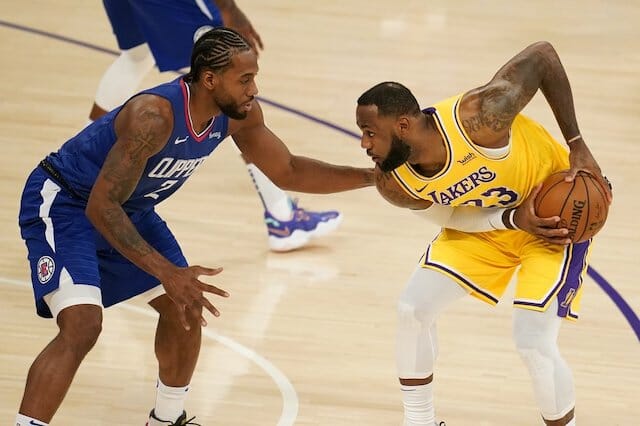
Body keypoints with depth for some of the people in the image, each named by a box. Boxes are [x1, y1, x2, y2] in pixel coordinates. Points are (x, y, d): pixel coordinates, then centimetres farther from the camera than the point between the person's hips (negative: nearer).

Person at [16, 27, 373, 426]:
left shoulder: (238, 114, -13)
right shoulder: (154, 115, -37)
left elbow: (288, 172, 4)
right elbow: (101, 206, -35)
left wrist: (372, 176, -7)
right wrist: (167, 273, -41)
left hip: (130, 209, 8)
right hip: (62, 203, -8)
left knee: (186, 308, 12)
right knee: (82, 326, -25)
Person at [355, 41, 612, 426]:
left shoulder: (477, 118, -39)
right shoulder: (393, 184, -22)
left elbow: (543, 54, -27)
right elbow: (449, 215, -6)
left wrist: (578, 147, -27)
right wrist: (513, 219, -26)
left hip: (556, 216, -5)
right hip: (488, 223, 5)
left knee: (533, 342, -17)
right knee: (413, 309, -3)